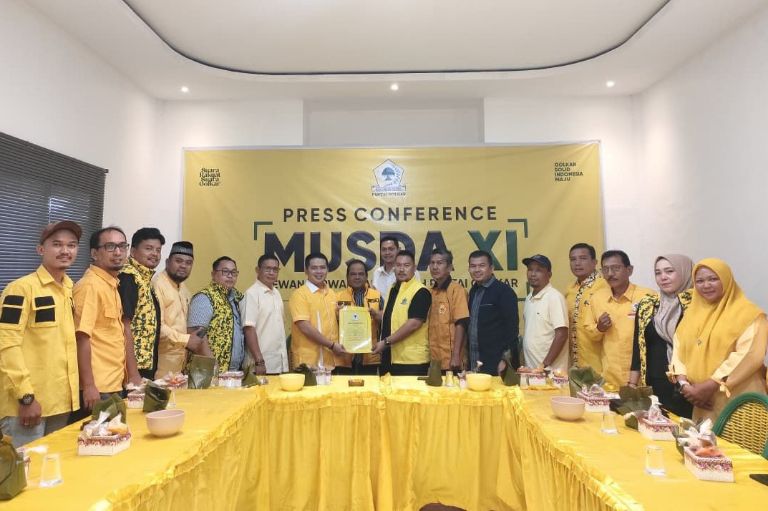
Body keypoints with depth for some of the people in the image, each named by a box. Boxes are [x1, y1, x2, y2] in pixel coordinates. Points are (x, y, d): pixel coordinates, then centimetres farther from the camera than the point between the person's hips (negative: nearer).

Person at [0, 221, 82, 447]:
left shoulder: (71, 290, 9)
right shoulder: (21, 288, -12)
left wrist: (73, 392, 13)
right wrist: (26, 396, -17)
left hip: (61, 401, 7)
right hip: (29, 403, -7)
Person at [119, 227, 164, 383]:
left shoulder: (145, 279, 12)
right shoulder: (128, 277, -14)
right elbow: (124, 327, -20)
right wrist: (133, 374, -22)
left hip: (147, 367, 9)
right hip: (134, 369, -9)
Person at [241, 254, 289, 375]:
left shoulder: (276, 293, 11)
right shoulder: (252, 294, -12)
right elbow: (249, 329, -17)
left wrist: (285, 357, 16)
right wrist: (259, 361, -20)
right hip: (263, 364, -7)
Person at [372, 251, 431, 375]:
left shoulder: (420, 292, -13)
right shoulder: (393, 289, 14)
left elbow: (414, 323, -21)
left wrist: (386, 341, -19)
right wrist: (374, 314, 5)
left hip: (412, 360, -8)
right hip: (390, 358, 8)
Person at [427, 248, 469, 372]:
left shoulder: (456, 289, -8)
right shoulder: (430, 292, 9)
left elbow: (461, 324, -13)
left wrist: (456, 356, -17)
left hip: (450, 360, -5)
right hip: (433, 359, 6)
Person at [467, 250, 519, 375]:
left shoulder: (504, 291, -11)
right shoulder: (473, 291, 10)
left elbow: (512, 327, -14)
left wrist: (506, 359, -17)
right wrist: (466, 355, 12)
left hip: (497, 363, -6)